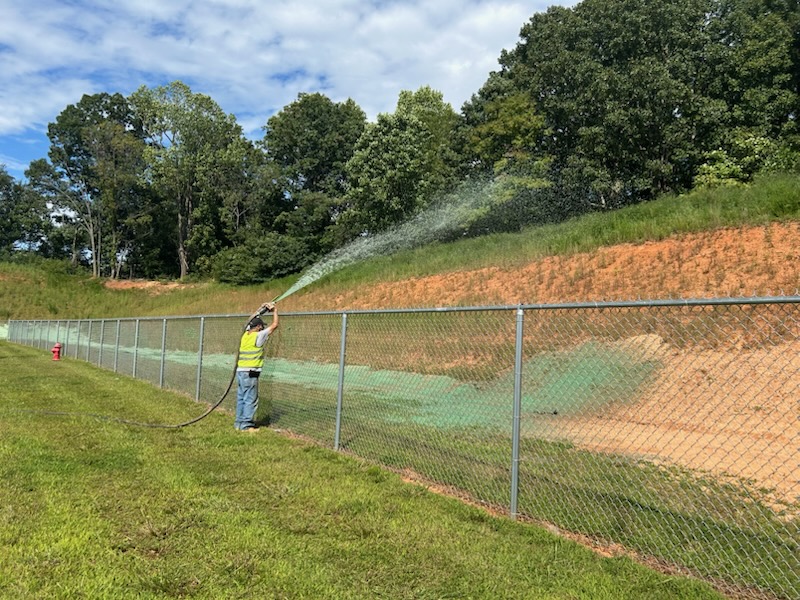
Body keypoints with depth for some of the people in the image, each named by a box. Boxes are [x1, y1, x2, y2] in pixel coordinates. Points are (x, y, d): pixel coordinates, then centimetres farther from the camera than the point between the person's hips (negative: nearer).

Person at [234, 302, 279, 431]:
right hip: (250, 373, -8)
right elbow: (274, 325, -6)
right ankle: (246, 425, -1)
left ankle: (239, 422, 18)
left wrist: (261, 309, 26)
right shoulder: (258, 336, -10)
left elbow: (253, 321, 28)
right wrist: (275, 311, 8)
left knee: (241, 398, 13)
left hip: (240, 371, 8)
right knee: (250, 400, -2)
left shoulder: (245, 334, 10)